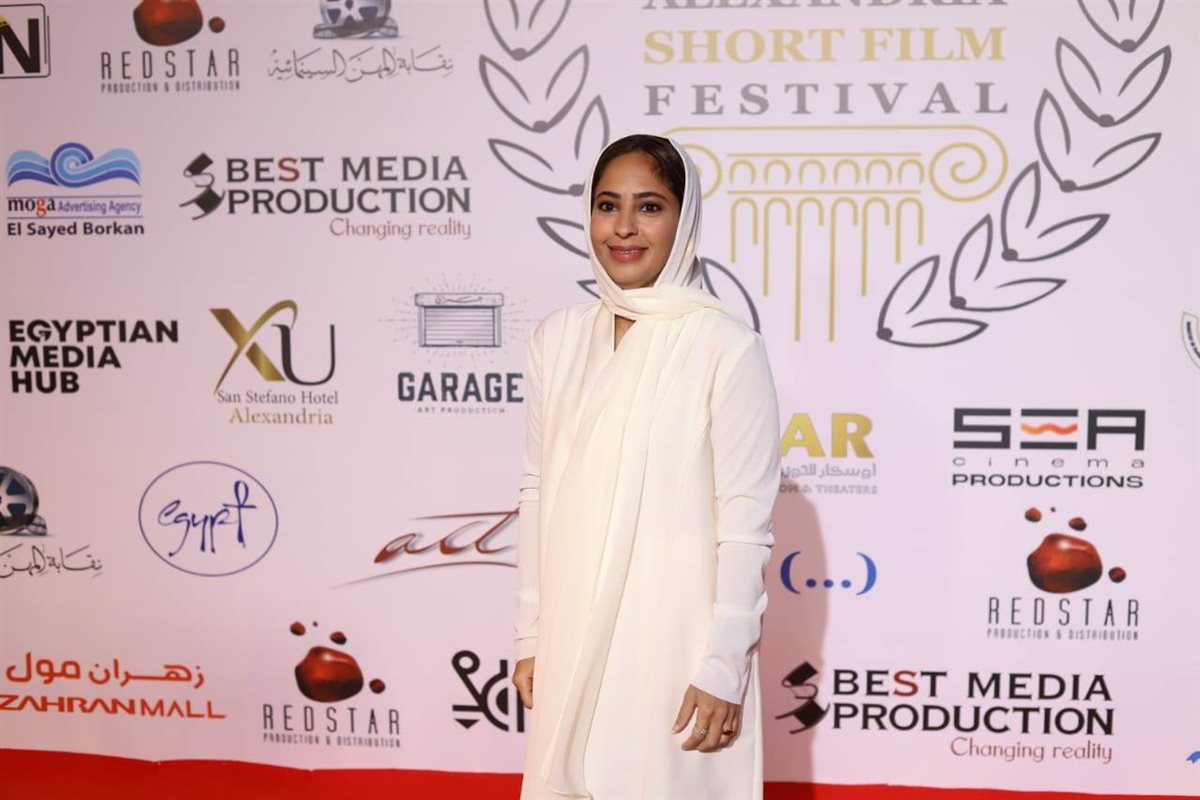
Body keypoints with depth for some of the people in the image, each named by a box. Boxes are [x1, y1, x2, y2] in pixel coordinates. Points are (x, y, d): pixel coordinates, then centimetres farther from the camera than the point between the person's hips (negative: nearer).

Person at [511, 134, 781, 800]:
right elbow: (538, 495, 7)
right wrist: (530, 635, 8)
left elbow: (745, 523, -10)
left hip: (677, 640, -4)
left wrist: (723, 666, -11)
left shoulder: (727, 348, -11)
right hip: (572, 637, 5)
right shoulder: (557, 338, 3)